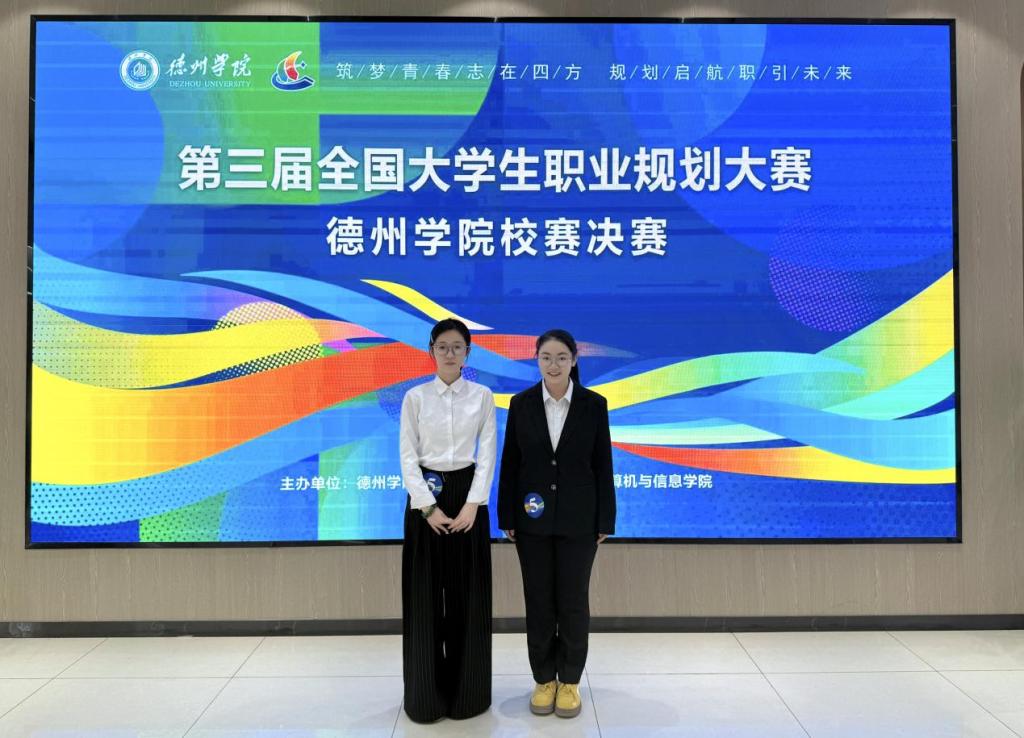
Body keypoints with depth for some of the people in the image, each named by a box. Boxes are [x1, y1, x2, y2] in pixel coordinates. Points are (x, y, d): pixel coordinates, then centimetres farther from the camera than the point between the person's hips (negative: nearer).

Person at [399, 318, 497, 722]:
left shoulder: (482, 396, 2)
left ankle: (467, 691, 20)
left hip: (467, 494, 1)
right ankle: (426, 694, 17)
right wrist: (428, 506, -12)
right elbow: (408, 456, -3)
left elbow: (487, 454, -1)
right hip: (425, 496, 0)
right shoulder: (415, 397, 0)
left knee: (468, 594, 5)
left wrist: (472, 504, -11)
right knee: (425, 595, 4)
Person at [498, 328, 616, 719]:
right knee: (539, 601, 9)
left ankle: (570, 680, 24)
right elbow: (510, 462, 1)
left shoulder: (593, 404, -4)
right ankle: (544, 678, 25)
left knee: (574, 601, 8)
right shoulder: (521, 403, -2)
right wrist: (507, 517, 0)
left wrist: (605, 521, -3)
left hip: (578, 519, -1)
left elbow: (603, 464, -2)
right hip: (533, 519, 1)